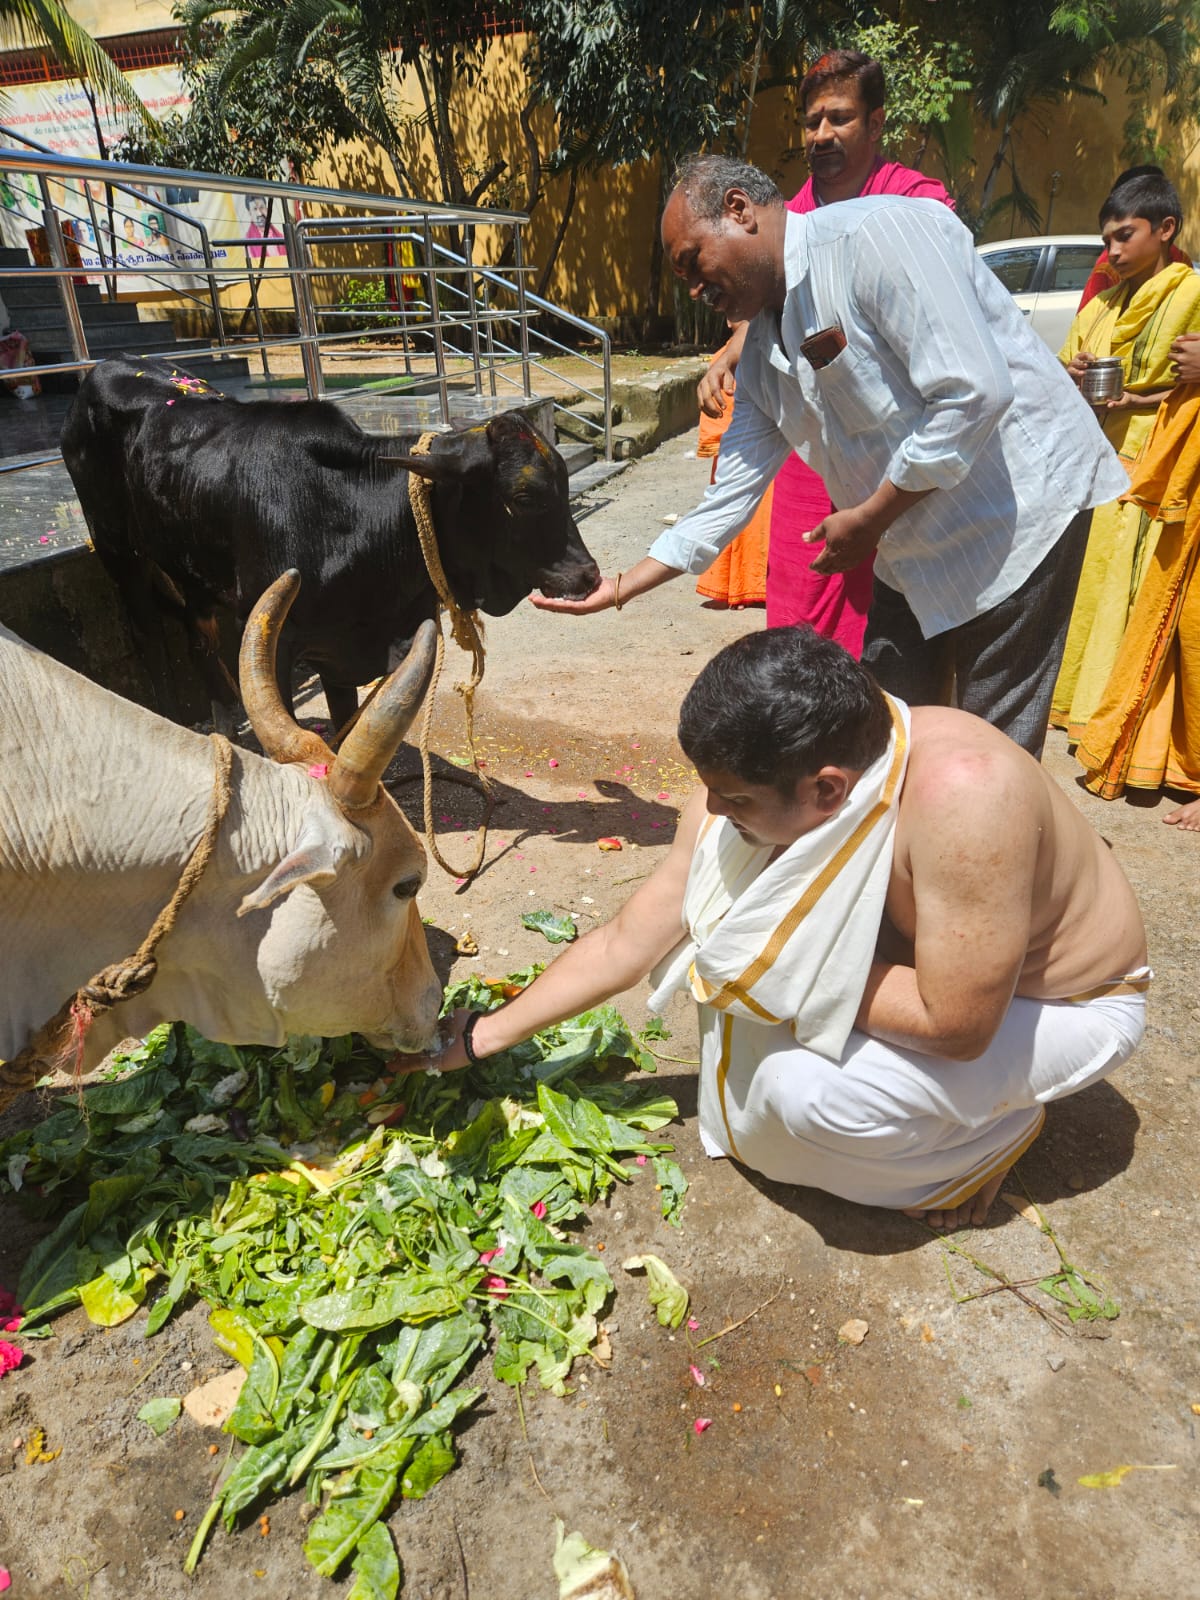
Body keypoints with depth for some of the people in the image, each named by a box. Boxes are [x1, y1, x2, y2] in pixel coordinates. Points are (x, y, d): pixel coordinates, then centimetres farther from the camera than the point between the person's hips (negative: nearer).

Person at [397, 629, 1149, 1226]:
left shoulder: (958, 793, -41)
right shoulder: (751, 789, -20)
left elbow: (956, 1024, -34)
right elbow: (630, 939, -12)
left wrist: (795, 965, -26)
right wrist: (485, 1036, -7)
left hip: (1067, 1000, -6)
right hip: (919, 949, 6)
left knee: (811, 1087, -27)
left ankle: (998, 1130, 4)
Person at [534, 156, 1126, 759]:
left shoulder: (877, 233, -16)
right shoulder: (762, 351, 8)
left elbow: (974, 392, -24)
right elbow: (729, 498, 11)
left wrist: (870, 519, -16)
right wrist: (623, 587, 10)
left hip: (1018, 504, -8)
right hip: (914, 548, 8)